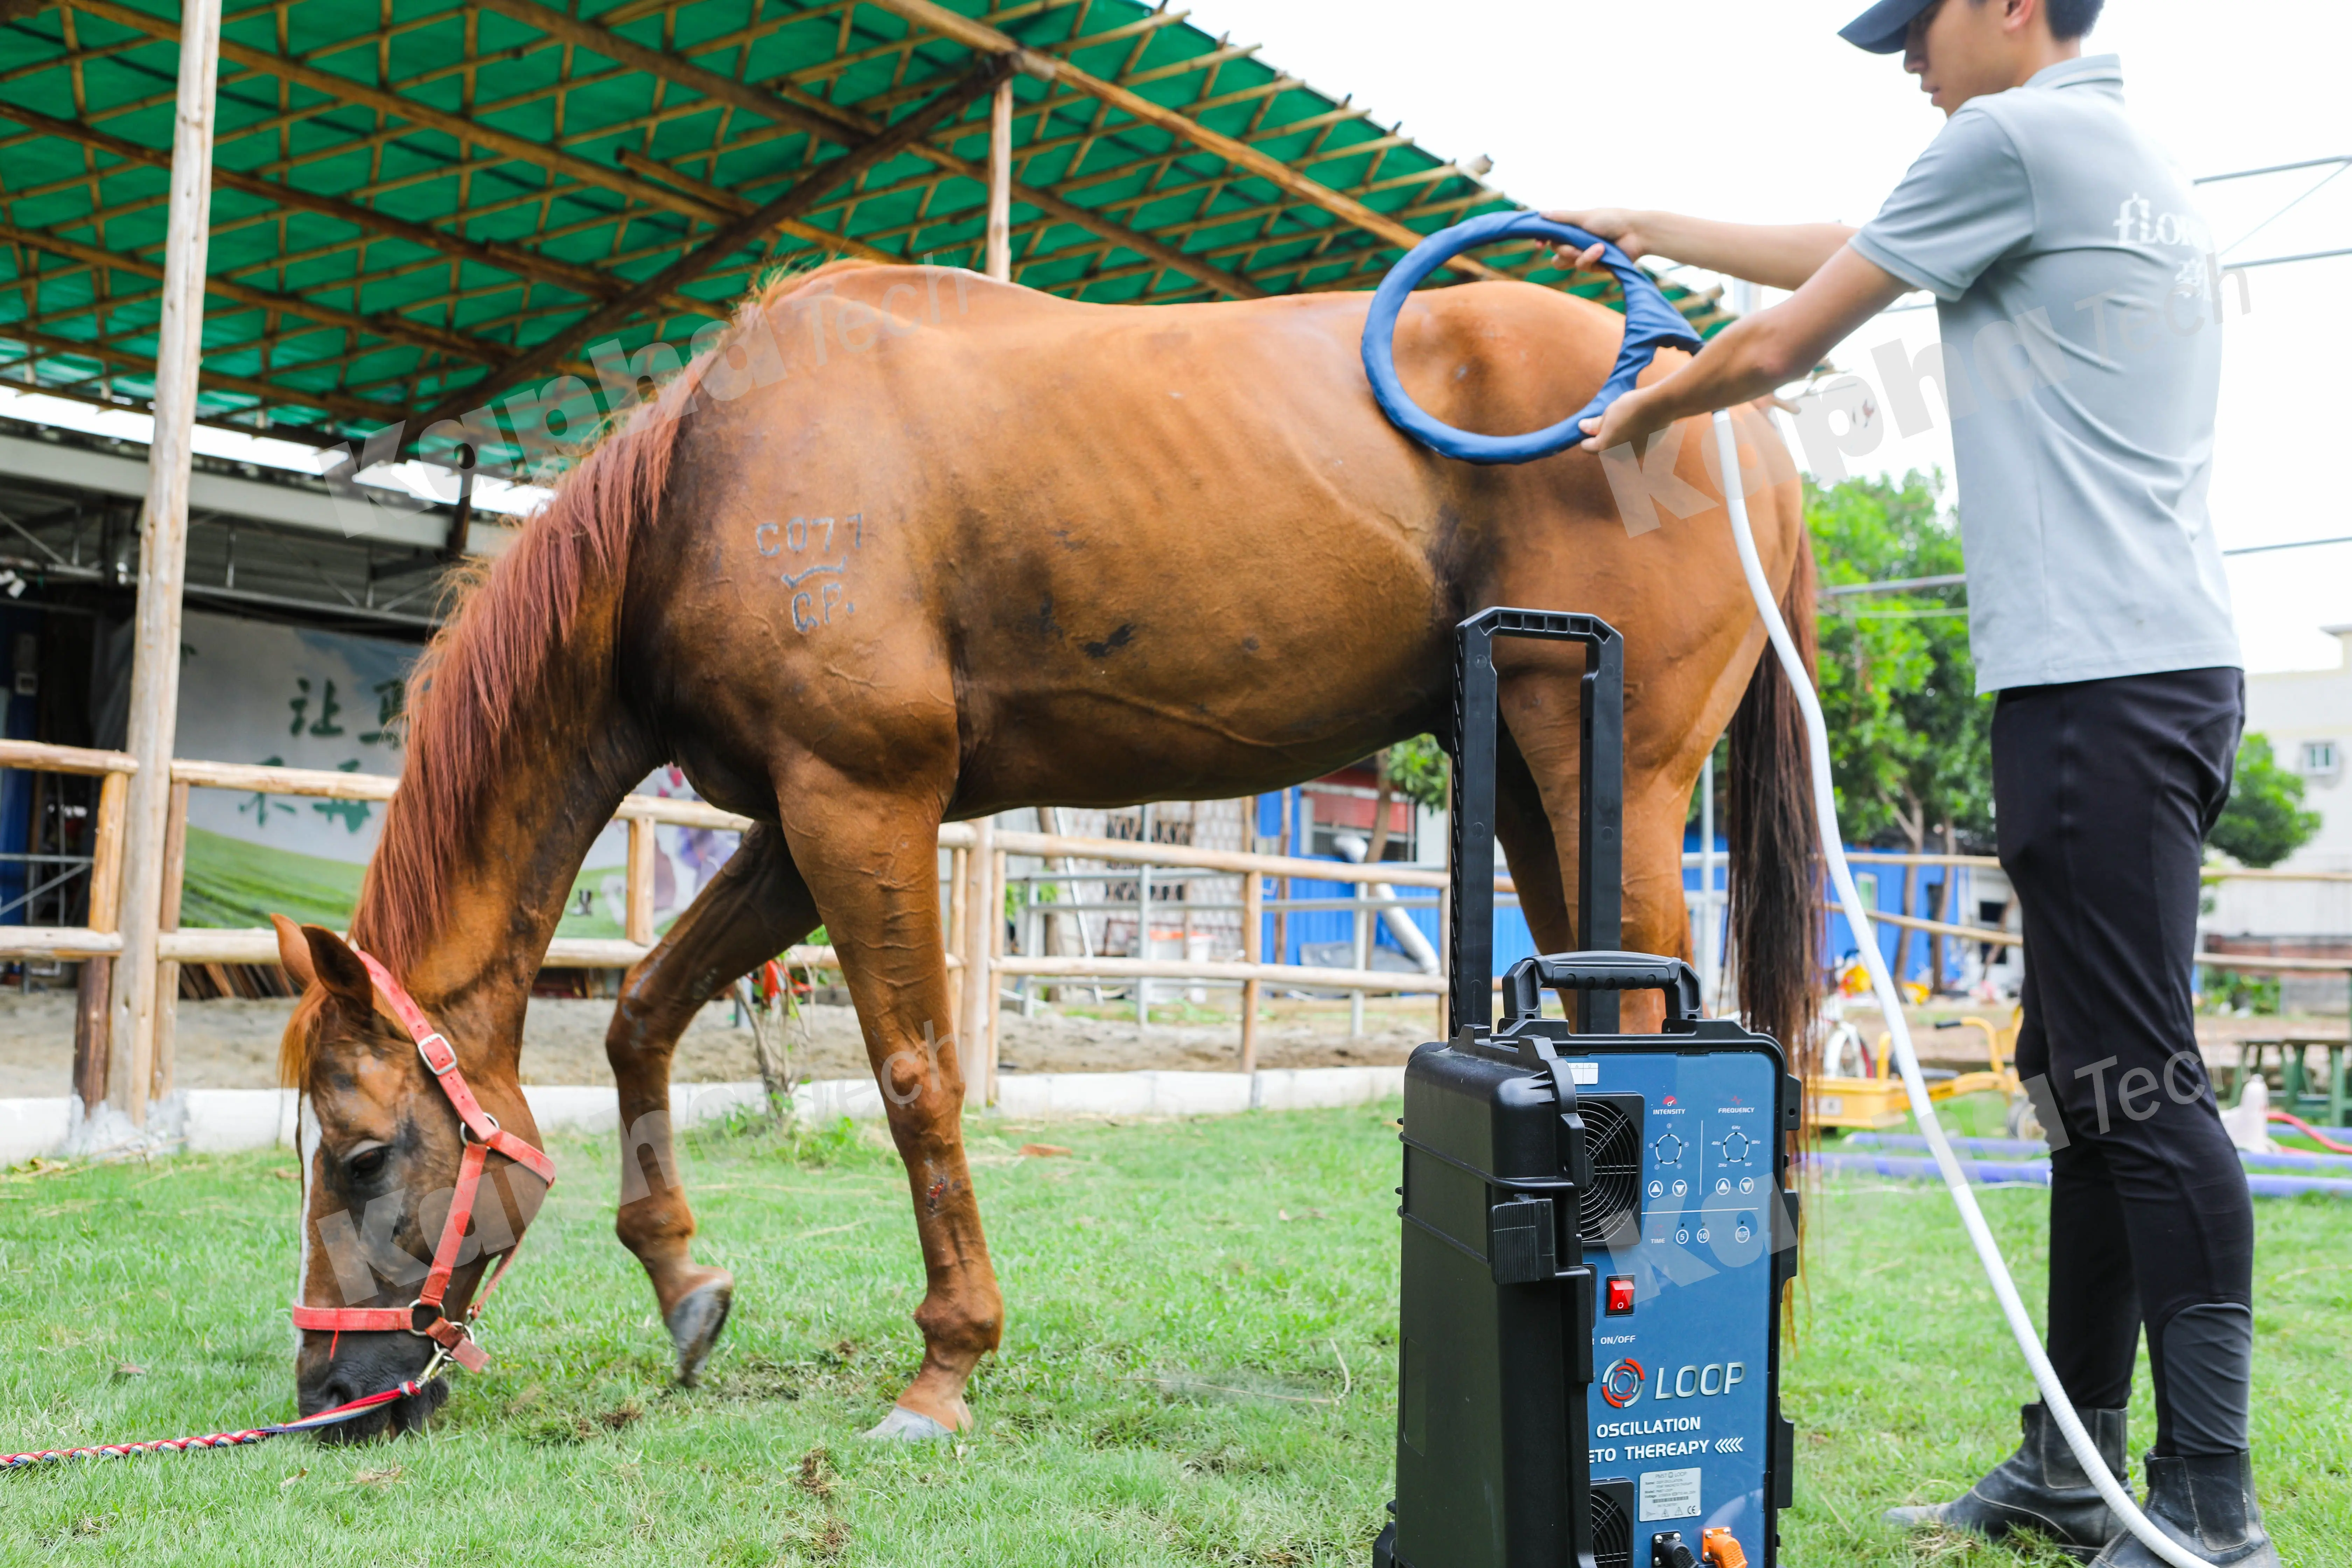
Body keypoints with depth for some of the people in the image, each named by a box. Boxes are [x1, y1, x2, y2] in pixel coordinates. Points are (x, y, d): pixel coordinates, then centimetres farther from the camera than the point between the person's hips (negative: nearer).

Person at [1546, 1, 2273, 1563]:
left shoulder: (2016, 137, -6)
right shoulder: (2127, 162, 23)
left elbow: (1779, 345, -1)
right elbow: (1844, 255, 33)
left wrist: (1642, 412, 17)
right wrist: (1660, 235, 39)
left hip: (2098, 677, -10)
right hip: (2161, 670, 10)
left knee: (2138, 1083, -9)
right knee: (2089, 1078, 11)